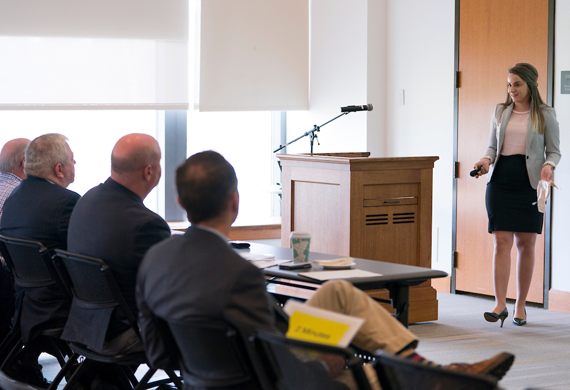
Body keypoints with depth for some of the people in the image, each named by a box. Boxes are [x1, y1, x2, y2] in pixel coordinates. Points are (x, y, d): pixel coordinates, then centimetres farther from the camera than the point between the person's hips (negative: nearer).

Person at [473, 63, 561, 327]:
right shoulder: (500, 112, 12)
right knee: (501, 242, -6)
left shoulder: (545, 115, 4)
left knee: (526, 244, 3)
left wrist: (548, 166, -15)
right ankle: (500, 304, -9)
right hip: (500, 181, 2)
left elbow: (554, 150, 6)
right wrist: (487, 160, -5)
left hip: (529, 183, -2)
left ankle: (520, 305, 13)